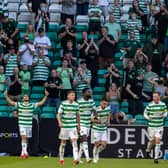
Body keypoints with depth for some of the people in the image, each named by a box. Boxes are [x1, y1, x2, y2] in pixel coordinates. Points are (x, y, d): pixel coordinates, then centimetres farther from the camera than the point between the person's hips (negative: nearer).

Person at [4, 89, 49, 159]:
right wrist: (6, 95, -14)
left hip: (29, 125, 3)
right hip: (22, 125, -3)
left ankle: (23, 153, 21)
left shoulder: (32, 105, 6)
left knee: (26, 139, 9)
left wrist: (46, 96, 2)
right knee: (23, 137, -16)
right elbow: (10, 102, -2)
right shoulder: (19, 104, 2)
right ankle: (25, 152, -20)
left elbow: (41, 103, 8)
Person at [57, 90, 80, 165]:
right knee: (63, 143, 8)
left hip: (73, 127, 2)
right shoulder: (63, 104, -6)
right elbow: (59, 114, -7)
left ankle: (76, 159, -20)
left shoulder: (76, 104, 4)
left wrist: (78, 125, 18)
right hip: (64, 126, -2)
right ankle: (61, 159, 23)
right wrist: (59, 122, -24)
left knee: (74, 142, -12)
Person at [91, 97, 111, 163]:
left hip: (104, 130, 5)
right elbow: (91, 119, -12)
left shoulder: (108, 109, -2)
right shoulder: (96, 110, -18)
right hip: (96, 130, -5)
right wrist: (98, 121, -27)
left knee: (104, 145, -2)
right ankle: (95, 158, 17)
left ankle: (97, 152, 28)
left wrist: (108, 121, 7)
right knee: (97, 144, -1)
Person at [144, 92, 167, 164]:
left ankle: (156, 158, -2)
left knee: (157, 142, -8)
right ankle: (148, 150, 43)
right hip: (151, 126, 0)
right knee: (152, 141, 9)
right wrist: (148, 117, -16)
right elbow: (145, 113, 4)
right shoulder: (149, 105, -5)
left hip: (159, 126, 0)